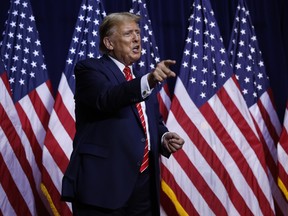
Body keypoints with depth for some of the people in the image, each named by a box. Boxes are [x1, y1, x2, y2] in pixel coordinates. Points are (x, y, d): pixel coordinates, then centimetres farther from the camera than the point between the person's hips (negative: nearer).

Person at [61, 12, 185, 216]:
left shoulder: (142, 78, 19)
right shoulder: (89, 69, -2)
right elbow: (106, 98, -22)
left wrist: (164, 137, 0)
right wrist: (148, 81, -36)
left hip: (144, 183, 6)